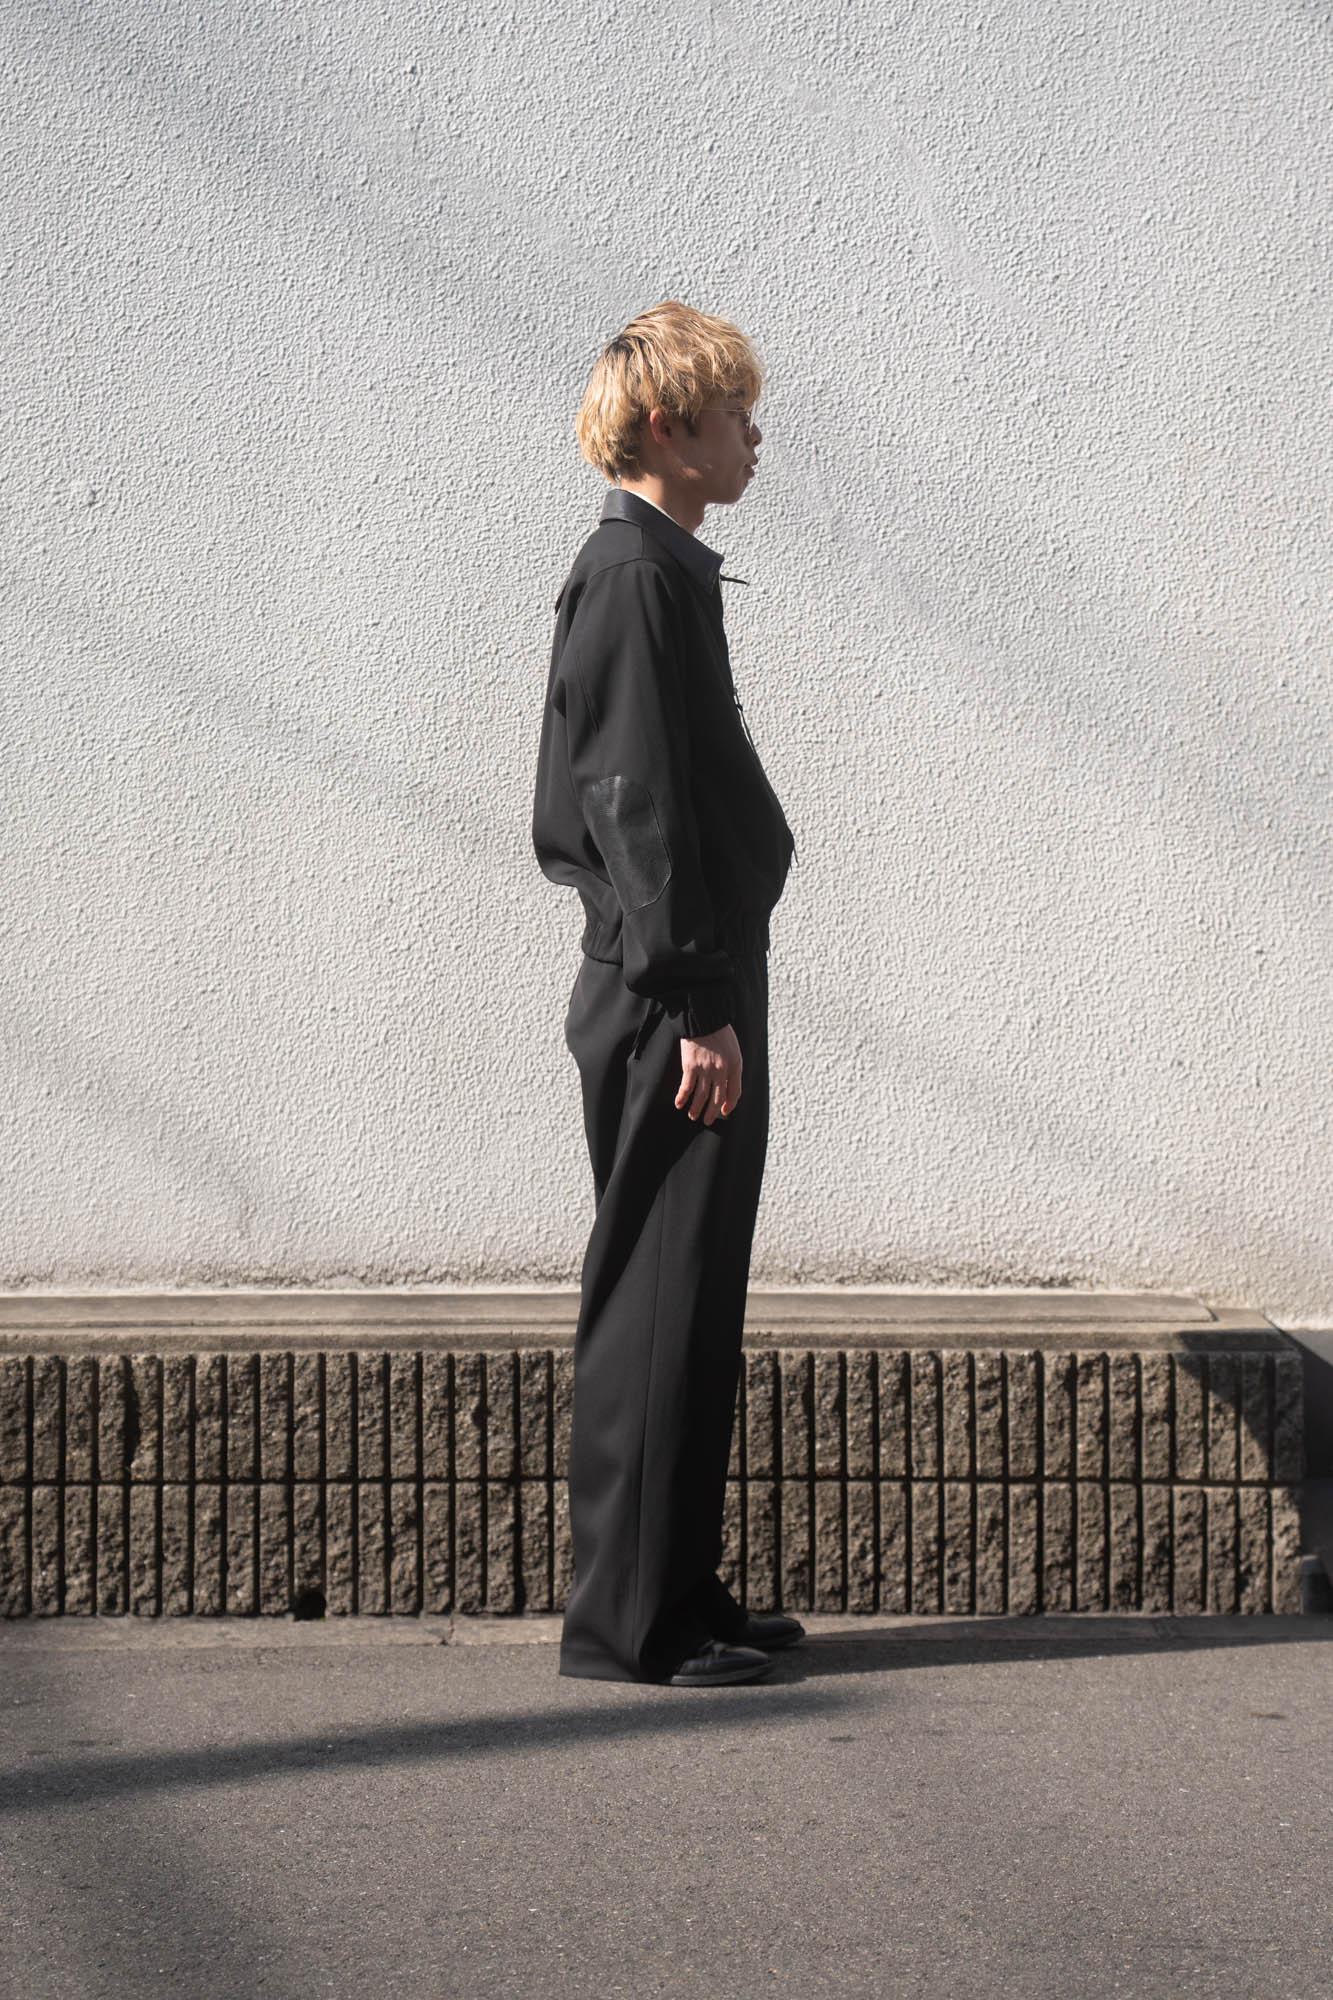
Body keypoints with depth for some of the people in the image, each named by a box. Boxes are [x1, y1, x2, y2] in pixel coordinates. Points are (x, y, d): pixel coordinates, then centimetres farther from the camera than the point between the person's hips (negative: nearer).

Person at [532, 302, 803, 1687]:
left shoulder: (658, 569, 17)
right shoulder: (635, 576, -14)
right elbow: (637, 808, -20)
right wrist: (696, 1006, -21)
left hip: (686, 990, 10)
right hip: (670, 1001, -10)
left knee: (691, 1300, 13)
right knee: (655, 1303, -5)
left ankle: (673, 1592, 21)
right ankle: (624, 1618, 1)